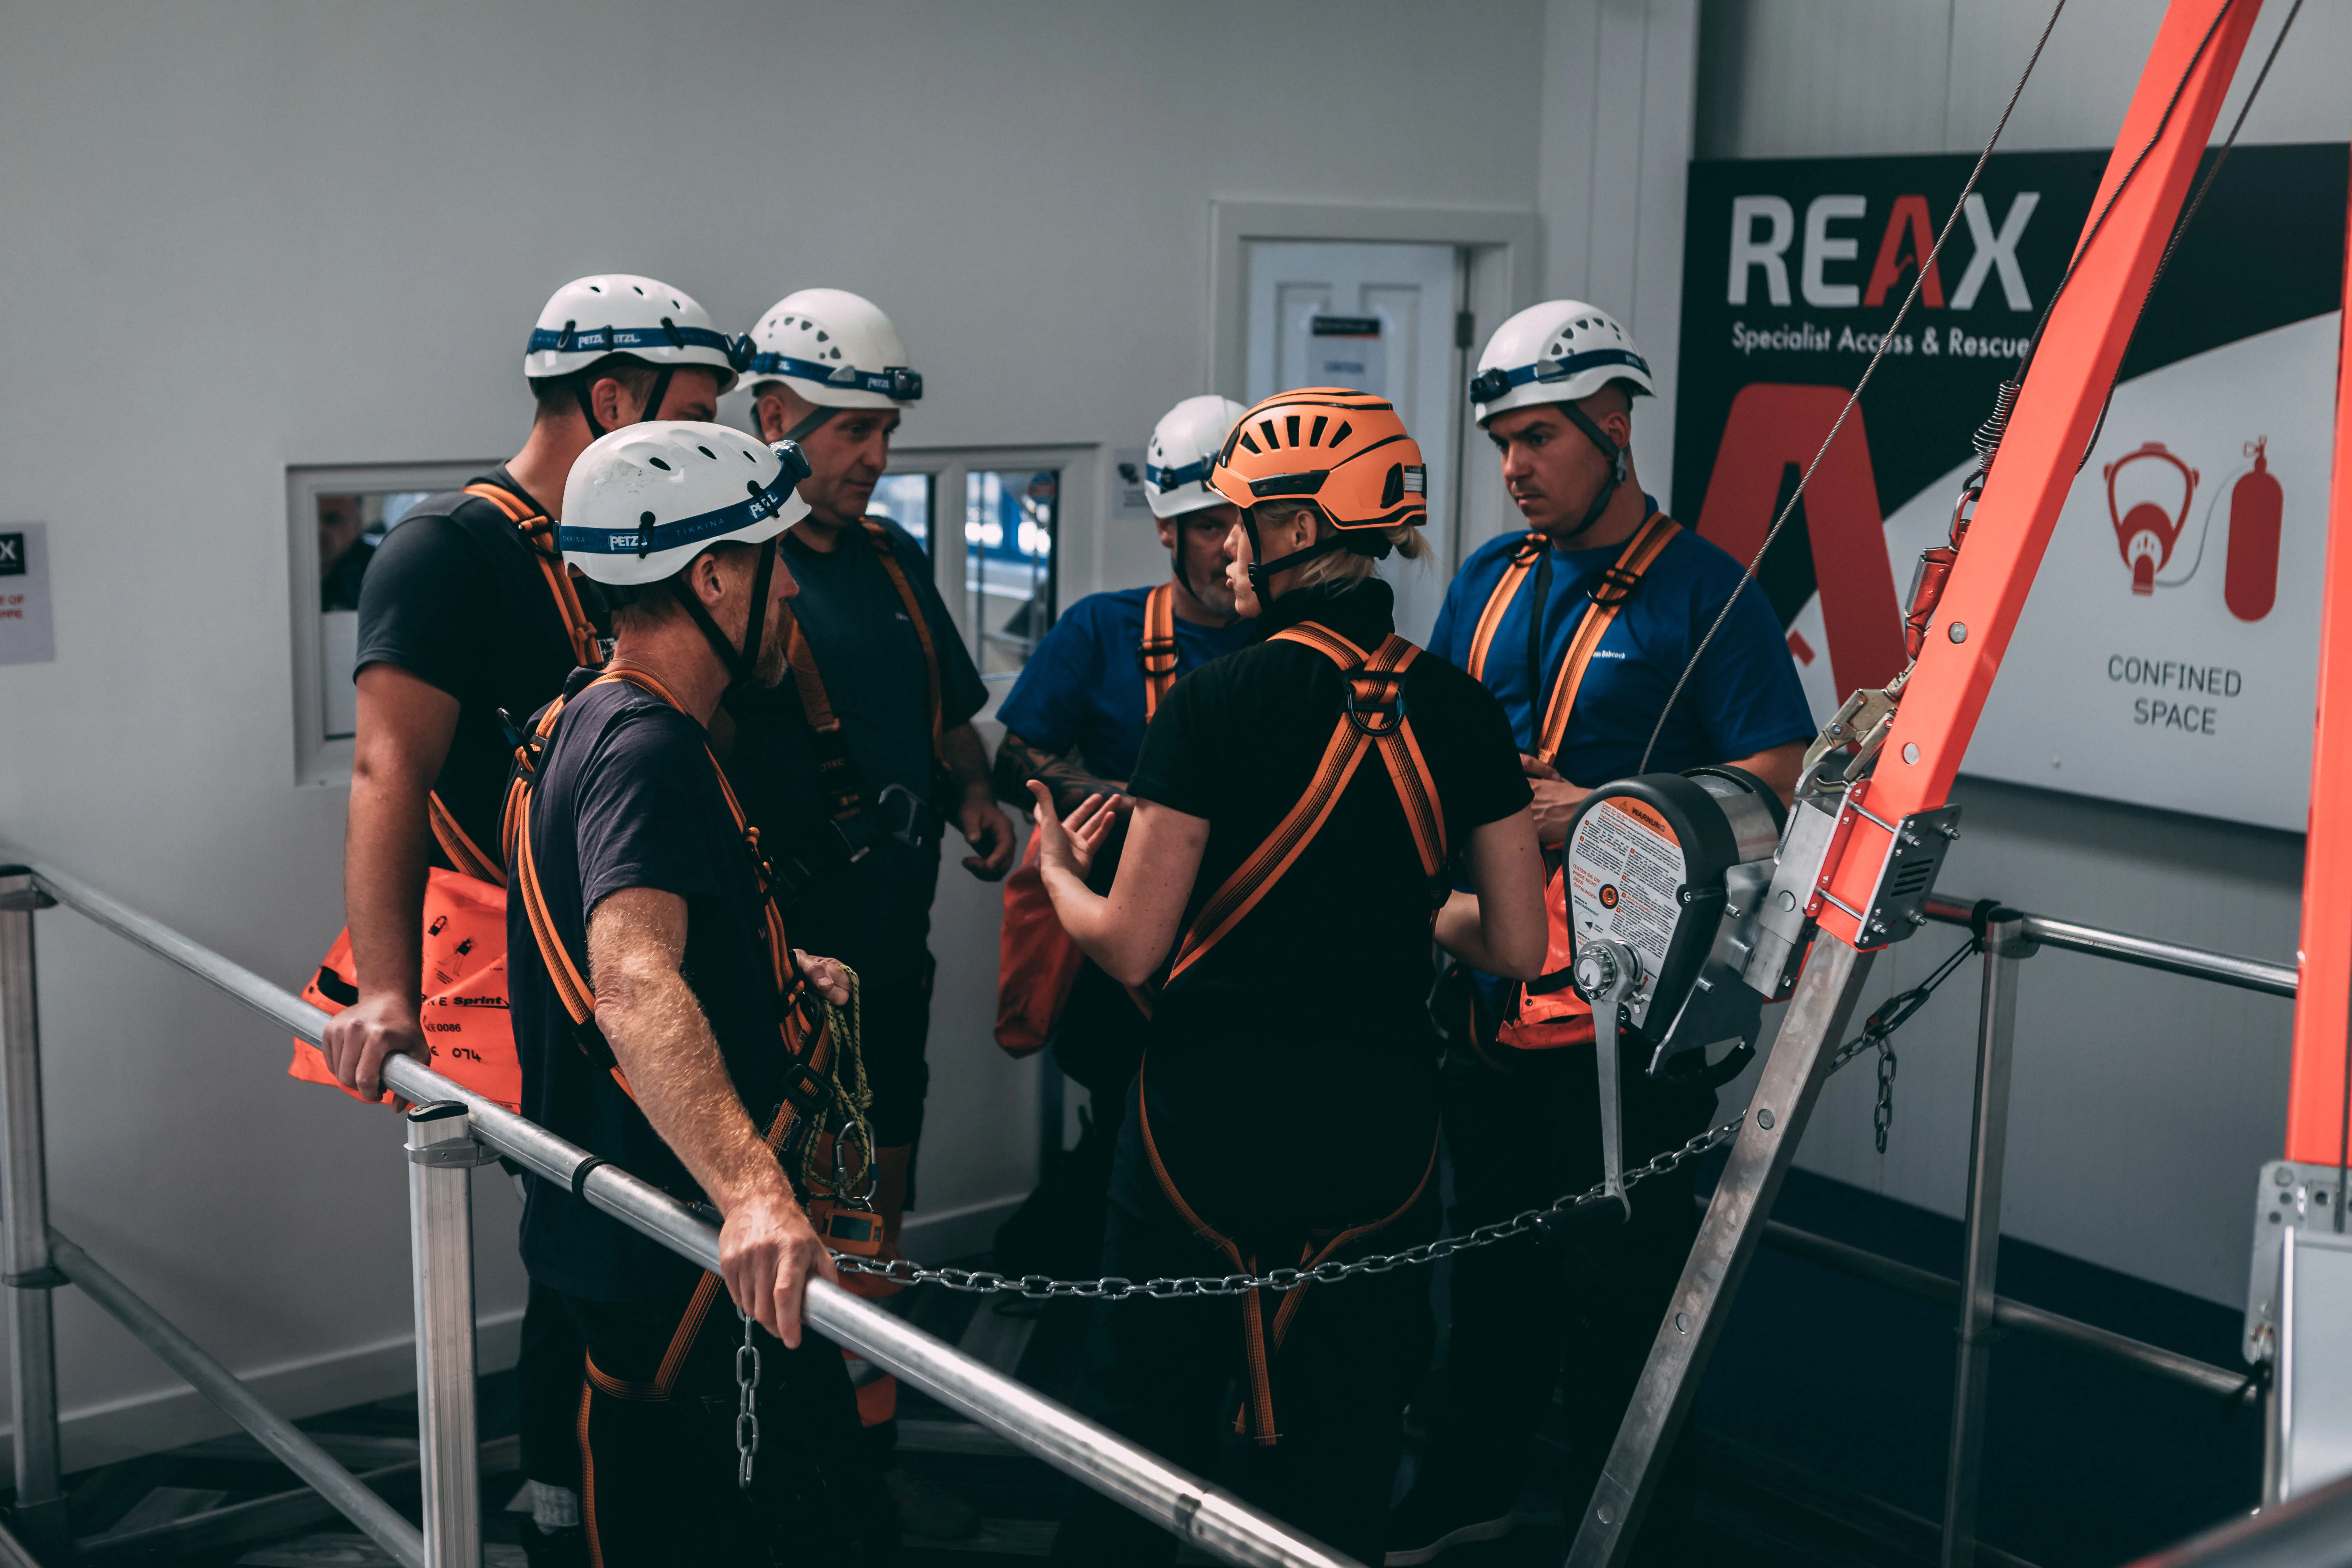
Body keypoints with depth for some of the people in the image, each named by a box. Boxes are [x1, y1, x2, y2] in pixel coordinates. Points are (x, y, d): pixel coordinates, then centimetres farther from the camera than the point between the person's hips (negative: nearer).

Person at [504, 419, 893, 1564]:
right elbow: (635, 987, -39)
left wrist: (772, 978, 28)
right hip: (687, 1260, -11)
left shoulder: (585, 722, 12)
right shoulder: (648, 750, -22)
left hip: (609, 1240, 11)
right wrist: (750, 1192, -52)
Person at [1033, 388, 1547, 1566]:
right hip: (1382, 1121, 4)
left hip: (1212, 1110, -3)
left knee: (1147, 1428, 13)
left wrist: (1057, 872, 9)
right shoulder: (1459, 711, -2)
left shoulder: (1216, 702, -13)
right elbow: (1517, 946, 2)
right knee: (1341, 1456, 16)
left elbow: (1129, 948, -10)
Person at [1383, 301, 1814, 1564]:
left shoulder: (1700, 589, -8)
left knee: (1620, 1268, 4)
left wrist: (1592, 816, -18)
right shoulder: (1488, 579, 11)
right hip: (1489, 976, 6)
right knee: (1492, 1237, 19)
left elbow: (1772, 781, -13)